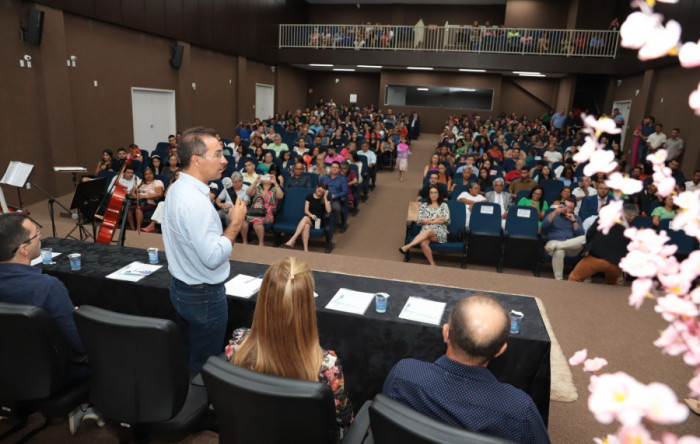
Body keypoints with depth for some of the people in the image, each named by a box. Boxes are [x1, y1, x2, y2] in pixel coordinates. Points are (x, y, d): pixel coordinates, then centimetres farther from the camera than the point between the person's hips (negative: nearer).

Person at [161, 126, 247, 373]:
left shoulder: (176, 189, 4)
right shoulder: (196, 202, -28)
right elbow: (213, 257, -29)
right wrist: (235, 224, -20)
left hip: (181, 288, 10)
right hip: (204, 296, -10)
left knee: (189, 357, 25)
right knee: (205, 366, 8)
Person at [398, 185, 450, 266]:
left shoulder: (443, 206, 16)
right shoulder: (424, 205, 19)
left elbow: (446, 220, 0)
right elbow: (420, 220, 6)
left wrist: (428, 220, 0)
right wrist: (437, 219, -1)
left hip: (439, 233, -1)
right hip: (425, 231, 2)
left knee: (428, 231, -38)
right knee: (423, 243, -35)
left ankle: (407, 246, -48)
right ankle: (432, 264, -31)